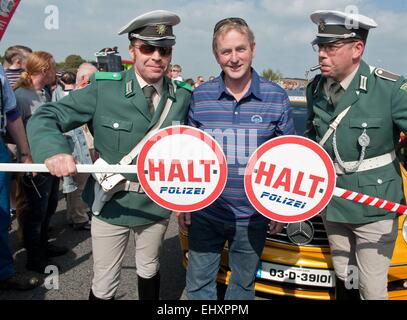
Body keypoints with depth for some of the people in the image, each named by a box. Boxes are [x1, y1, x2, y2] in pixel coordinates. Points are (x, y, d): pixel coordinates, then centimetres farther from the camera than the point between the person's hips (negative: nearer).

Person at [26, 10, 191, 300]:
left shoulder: (183, 96, -5)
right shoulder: (103, 89, -14)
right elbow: (44, 119, -13)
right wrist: (55, 150, -34)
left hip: (158, 204, 3)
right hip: (111, 205, -2)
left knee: (149, 270, 25)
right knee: (104, 285, 12)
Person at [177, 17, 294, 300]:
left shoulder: (277, 98, -5)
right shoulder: (200, 96, -3)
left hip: (253, 216, 0)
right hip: (205, 214, 1)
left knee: (243, 284, 19)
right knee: (198, 284, 14)